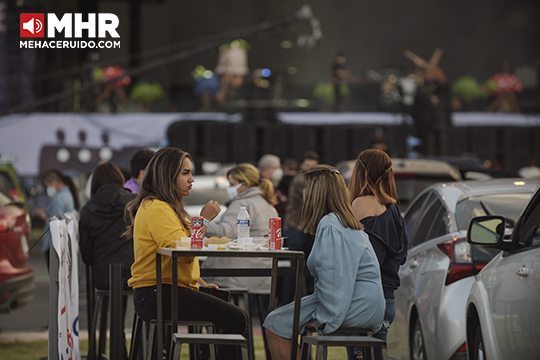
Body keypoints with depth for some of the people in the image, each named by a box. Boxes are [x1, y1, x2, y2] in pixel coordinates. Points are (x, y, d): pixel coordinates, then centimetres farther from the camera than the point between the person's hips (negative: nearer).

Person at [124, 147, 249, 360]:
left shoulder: (168, 206, 22)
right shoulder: (156, 209, -13)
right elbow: (183, 252, -22)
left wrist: (201, 283, 17)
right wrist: (203, 220, -14)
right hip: (156, 295, -11)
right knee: (236, 319, -21)